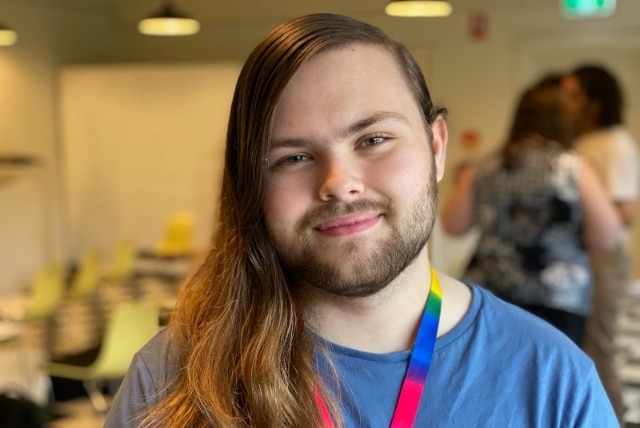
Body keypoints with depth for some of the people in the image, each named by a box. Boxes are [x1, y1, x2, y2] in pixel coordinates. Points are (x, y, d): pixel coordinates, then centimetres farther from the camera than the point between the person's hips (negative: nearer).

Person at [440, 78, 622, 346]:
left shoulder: (484, 171, 4)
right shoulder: (572, 169, -4)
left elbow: (452, 225, 13)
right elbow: (607, 238, -3)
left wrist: (465, 184, 28)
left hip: (489, 296, 3)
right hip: (555, 302, -3)